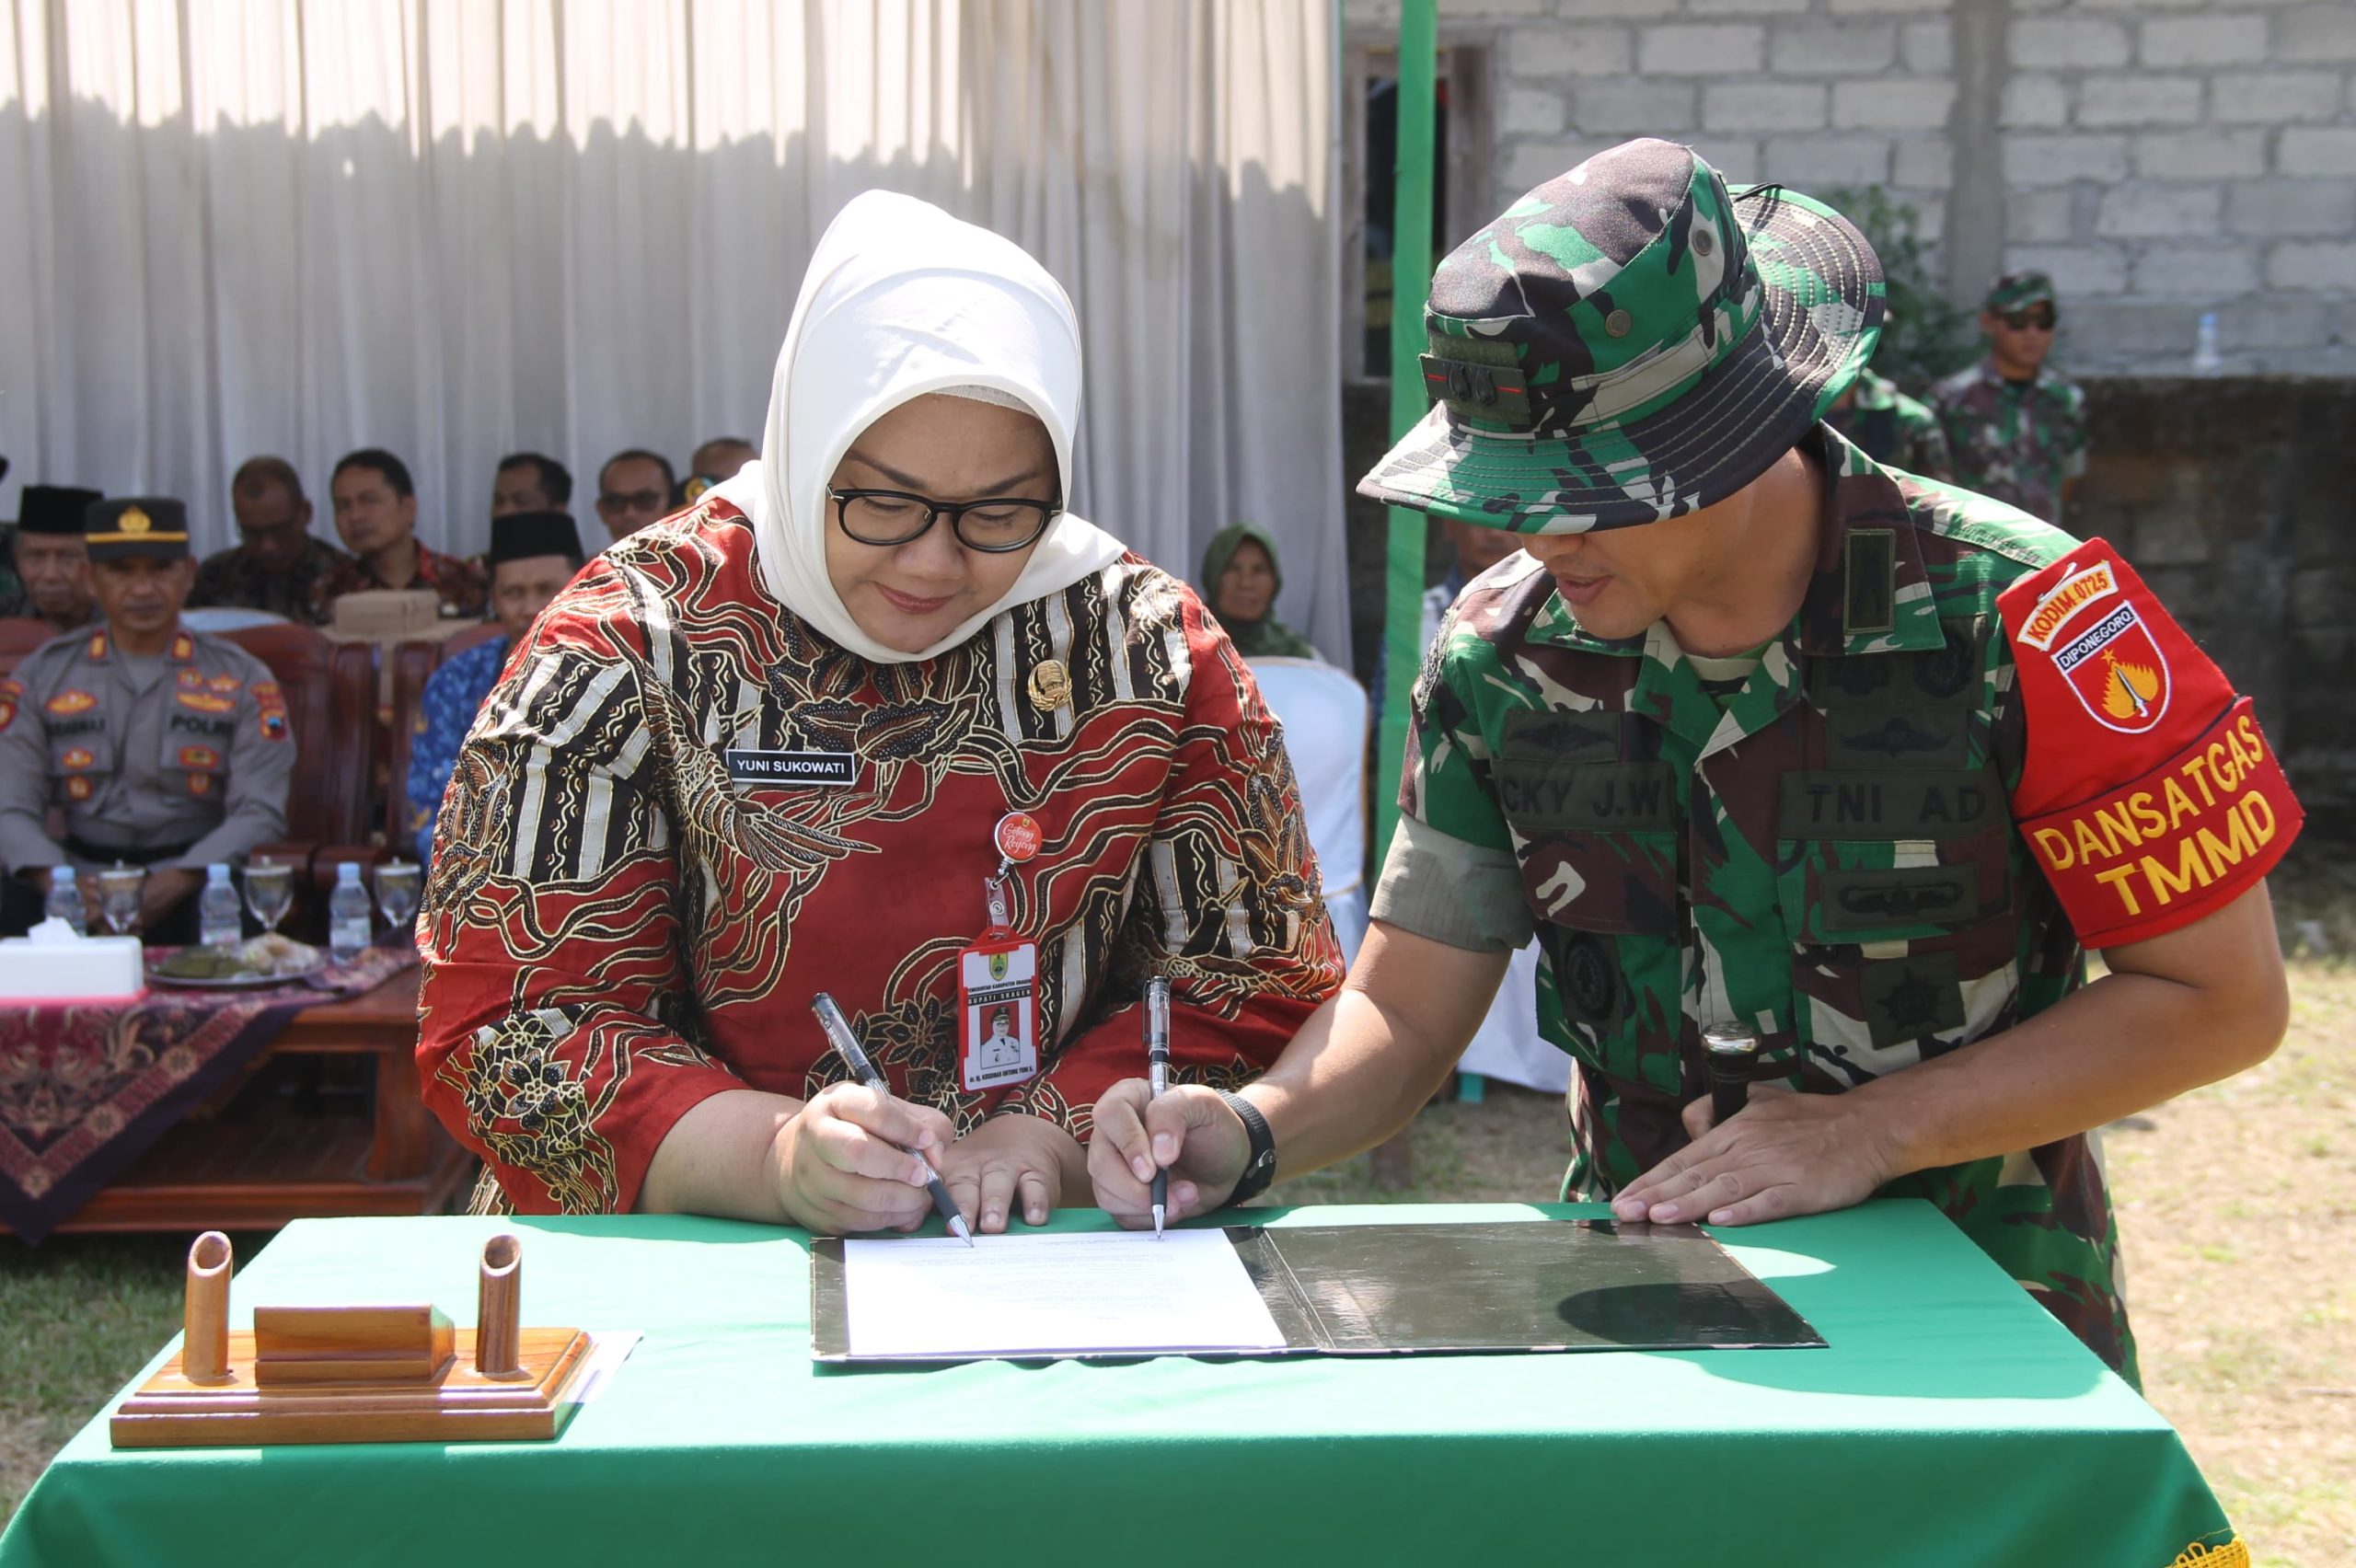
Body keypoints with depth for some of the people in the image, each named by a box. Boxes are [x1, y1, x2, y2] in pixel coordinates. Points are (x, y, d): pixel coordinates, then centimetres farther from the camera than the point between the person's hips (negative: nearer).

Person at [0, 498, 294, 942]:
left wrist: (167, 889, -21)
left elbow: (259, 813, -4)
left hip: (193, 880, -1)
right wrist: (62, 885, -21)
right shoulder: (41, 676, 10)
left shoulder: (243, 680, 6)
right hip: (81, 872, 1)